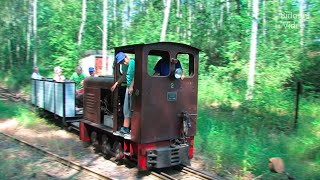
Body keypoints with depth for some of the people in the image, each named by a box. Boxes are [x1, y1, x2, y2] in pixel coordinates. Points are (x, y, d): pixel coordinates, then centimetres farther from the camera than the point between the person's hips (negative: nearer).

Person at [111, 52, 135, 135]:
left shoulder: (133, 62, -14)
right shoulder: (124, 66, 13)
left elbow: (135, 75, -22)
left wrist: (131, 86, -26)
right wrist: (116, 83, 19)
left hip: (134, 89, -9)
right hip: (128, 88, 9)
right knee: (126, 109, 11)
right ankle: (125, 128, 19)